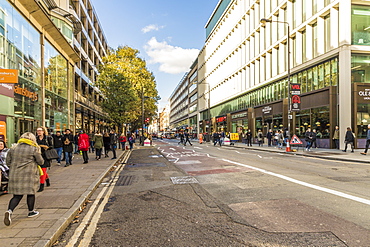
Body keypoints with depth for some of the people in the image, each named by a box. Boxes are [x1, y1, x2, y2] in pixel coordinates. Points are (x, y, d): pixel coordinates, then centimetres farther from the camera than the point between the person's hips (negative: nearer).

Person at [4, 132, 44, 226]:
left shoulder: (13, 148, 8)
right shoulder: (34, 149, -7)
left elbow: (8, 162, 14)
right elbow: (41, 162, -1)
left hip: (15, 175, 4)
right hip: (29, 175, -4)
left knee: (17, 195, 9)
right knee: (31, 193, 12)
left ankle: (9, 210, -13)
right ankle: (31, 211, 24)